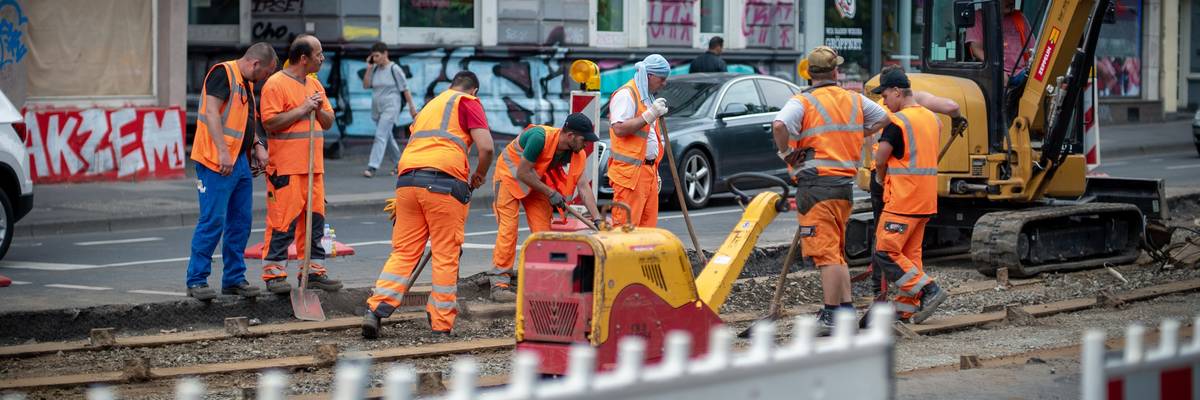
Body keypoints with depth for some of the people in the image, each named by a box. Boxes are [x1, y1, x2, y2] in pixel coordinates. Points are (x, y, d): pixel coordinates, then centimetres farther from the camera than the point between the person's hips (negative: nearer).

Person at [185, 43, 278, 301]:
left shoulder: (247, 84, 19)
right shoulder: (223, 73, -10)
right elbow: (212, 112, -20)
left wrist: (258, 146, 13)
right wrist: (223, 152, -26)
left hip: (240, 162, 10)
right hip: (216, 162, -10)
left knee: (240, 222, 10)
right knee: (212, 221, -9)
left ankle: (234, 279, 18)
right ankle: (196, 280, -2)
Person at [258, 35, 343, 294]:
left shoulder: (314, 84, 18)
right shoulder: (276, 84, -8)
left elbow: (328, 122, 20)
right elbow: (270, 122, -16)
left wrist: (318, 109, -1)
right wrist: (302, 110, -15)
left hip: (313, 166, 8)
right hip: (286, 168, -8)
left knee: (315, 218, 9)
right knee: (282, 220, -8)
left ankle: (313, 270, 17)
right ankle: (274, 273, -3)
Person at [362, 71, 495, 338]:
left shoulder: (430, 105, 31)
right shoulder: (468, 102, 10)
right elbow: (485, 146, -4)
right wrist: (479, 175, 15)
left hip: (407, 178, 6)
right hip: (444, 181, -6)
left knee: (403, 251, 9)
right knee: (446, 255, 2)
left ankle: (375, 310, -4)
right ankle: (441, 326, 4)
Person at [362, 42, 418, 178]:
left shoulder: (394, 69, -9)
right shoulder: (375, 69, 7)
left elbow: (405, 89, -5)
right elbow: (366, 85, 5)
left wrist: (412, 107, -5)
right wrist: (369, 68, -3)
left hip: (390, 107, -7)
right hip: (377, 109, 7)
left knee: (381, 136, -16)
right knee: (388, 138, 15)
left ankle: (372, 167, -22)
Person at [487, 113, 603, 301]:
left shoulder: (577, 154, -14)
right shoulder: (540, 137, -34)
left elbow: (584, 187, -14)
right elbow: (522, 173, -28)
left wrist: (597, 220, -21)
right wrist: (550, 193, -24)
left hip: (536, 180, 7)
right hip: (510, 173, -7)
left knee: (543, 229, -1)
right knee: (508, 227, -14)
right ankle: (499, 284, -14)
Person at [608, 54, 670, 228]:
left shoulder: (647, 96, 22)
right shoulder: (626, 95, -9)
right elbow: (619, 129, -22)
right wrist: (650, 115, -22)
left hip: (648, 171, 9)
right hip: (630, 172, -9)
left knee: (648, 225, 6)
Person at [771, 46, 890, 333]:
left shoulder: (803, 102, -8)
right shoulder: (854, 100, 11)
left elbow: (779, 125, -26)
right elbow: (882, 118, 26)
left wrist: (787, 154, -10)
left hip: (816, 184, -6)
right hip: (845, 183, 6)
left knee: (825, 253, -7)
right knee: (836, 252, 18)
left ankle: (831, 316, -8)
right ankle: (847, 308, 19)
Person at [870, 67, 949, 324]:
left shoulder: (897, 121, -13)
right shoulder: (932, 118, 14)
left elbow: (880, 160, -15)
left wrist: (881, 179, 7)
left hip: (902, 199, -9)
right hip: (926, 199, 9)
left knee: (885, 253, -7)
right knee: (910, 254, 12)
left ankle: (928, 291, -13)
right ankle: (907, 309, 11)